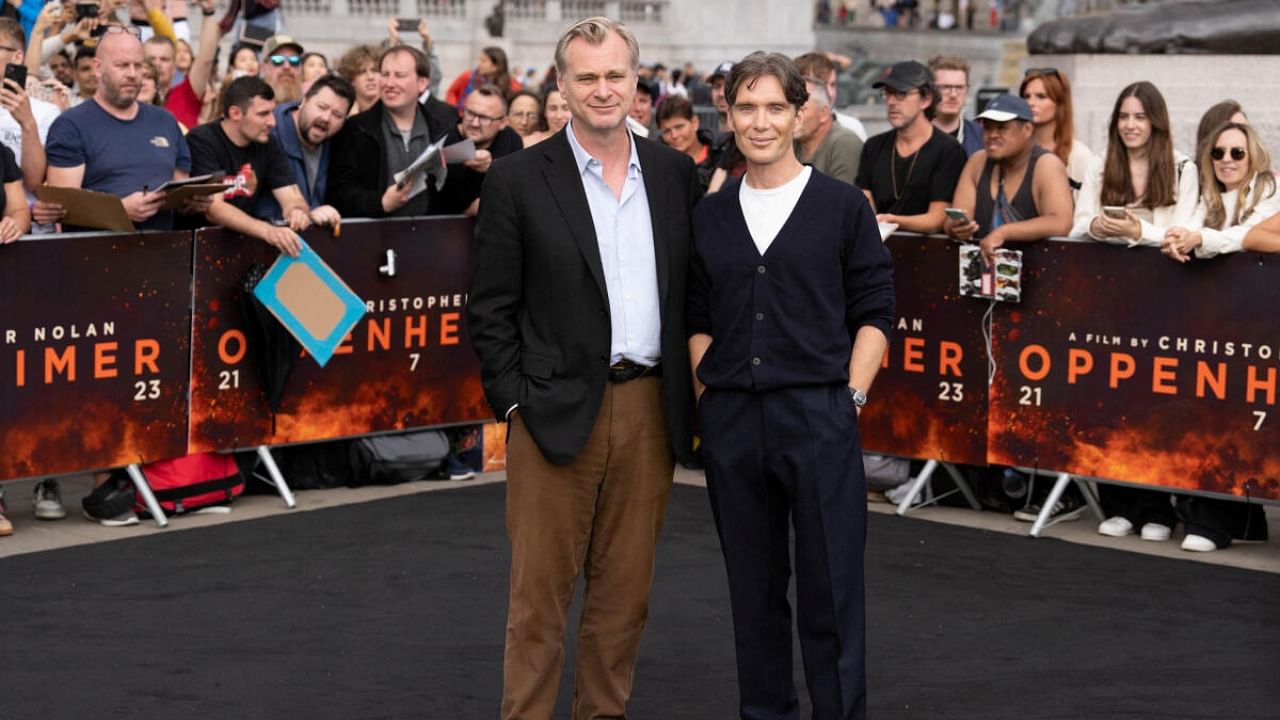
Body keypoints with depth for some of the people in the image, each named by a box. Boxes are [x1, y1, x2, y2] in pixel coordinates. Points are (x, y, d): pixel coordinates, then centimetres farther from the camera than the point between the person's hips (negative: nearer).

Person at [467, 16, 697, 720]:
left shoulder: (675, 172, 8)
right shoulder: (518, 179, -3)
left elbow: (692, 287, 13)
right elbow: (489, 308, -2)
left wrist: (687, 391, 6)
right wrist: (515, 400, -8)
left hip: (651, 410, 4)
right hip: (558, 414, -3)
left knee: (625, 590, 11)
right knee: (538, 595, 1)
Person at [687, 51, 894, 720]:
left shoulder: (843, 206, 1)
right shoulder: (709, 215, 10)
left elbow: (873, 312, 1)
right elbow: (697, 319, 14)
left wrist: (850, 397, -6)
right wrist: (707, 395, 4)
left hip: (817, 414, -3)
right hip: (730, 417, 3)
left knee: (831, 582, -1)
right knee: (752, 584, 11)